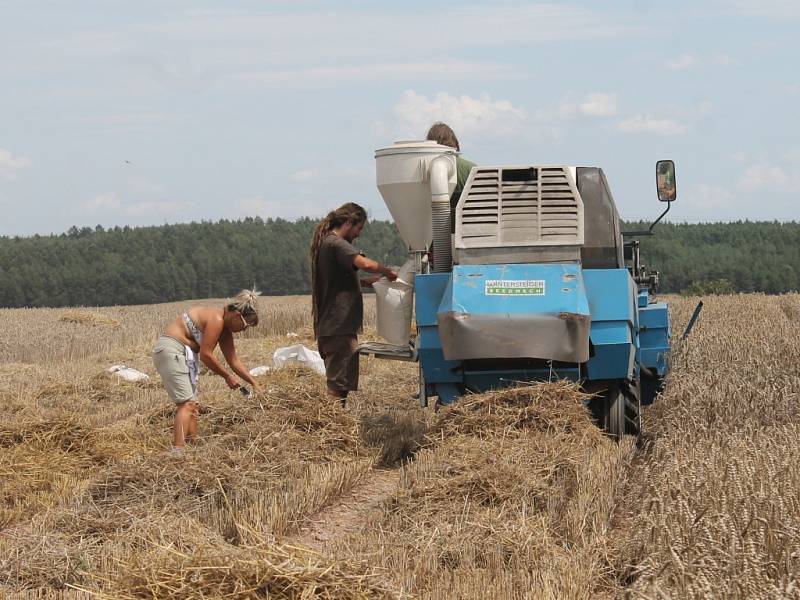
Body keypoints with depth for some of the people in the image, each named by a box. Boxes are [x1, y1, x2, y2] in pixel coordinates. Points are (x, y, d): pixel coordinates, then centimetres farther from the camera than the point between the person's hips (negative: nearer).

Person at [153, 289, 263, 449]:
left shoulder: (225, 329, 12)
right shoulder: (216, 319, -17)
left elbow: (234, 361, 16)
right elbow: (206, 355, -17)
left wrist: (254, 384, 13)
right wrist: (227, 376, -7)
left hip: (185, 354, 11)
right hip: (170, 350, -11)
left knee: (192, 405, 11)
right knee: (187, 403, -17)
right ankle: (178, 450, -26)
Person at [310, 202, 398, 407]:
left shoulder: (324, 242, 18)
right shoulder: (336, 244, -13)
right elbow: (364, 263, -30)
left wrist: (366, 282, 15)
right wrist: (387, 271, -12)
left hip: (329, 327, 10)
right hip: (339, 328, -10)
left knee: (337, 382, 15)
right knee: (339, 384, -9)